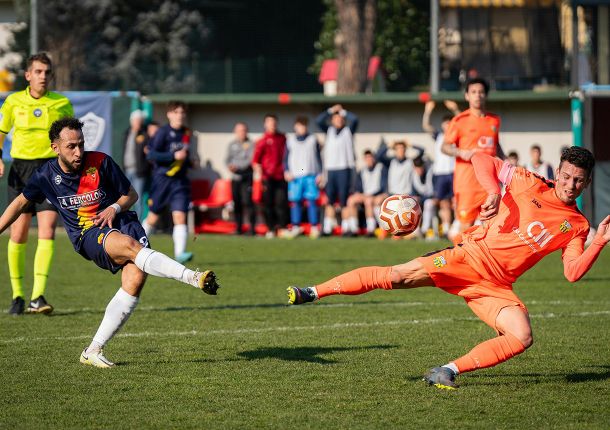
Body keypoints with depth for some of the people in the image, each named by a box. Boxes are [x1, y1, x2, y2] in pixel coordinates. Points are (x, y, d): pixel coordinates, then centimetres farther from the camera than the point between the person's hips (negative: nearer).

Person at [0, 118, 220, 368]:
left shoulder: (100, 162, -3)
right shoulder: (46, 176, 1)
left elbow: (131, 194, 8)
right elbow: (20, 204, 18)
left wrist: (114, 208, -11)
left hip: (120, 222, 1)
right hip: (88, 235, -1)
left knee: (135, 278, -25)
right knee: (129, 245, -35)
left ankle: (93, 351, -18)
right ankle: (193, 278, -45)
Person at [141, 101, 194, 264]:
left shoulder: (187, 133, 10)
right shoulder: (163, 132, -9)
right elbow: (151, 155, -16)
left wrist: (188, 161, 7)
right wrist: (173, 156, -23)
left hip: (180, 181, 4)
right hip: (162, 178, -4)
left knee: (180, 216, -11)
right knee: (153, 218, 8)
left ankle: (180, 253, -18)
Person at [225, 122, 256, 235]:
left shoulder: (250, 144, 0)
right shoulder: (232, 145, 13)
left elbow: (251, 160, -10)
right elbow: (227, 159, 10)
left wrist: (238, 167, -21)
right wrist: (229, 166, -13)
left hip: (247, 176, -4)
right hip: (235, 176, 4)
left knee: (247, 201, -13)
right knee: (237, 202, 4)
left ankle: (252, 227, -10)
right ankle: (238, 227, 11)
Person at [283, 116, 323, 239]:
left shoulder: (313, 139, 10)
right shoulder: (290, 140, 11)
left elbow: (318, 158, 11)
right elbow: (286, 157, 13)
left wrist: (320, 173, 4)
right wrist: (286, 171, 0)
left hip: (310, 175, -1)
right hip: (295, 176, 1)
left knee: (312, 201, -6)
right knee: (295, 202, -1)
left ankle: (314, 228, -4)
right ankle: (296, 227, 5)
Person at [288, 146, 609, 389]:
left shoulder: (576, 226, 7)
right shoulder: (530, 184, 0)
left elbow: (572, 273, -1)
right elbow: (481, 159, 1)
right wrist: (493, 192, -16)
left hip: (495, 285, 3)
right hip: (470, 256, -3)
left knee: (522, 337, -21)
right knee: (399, 275, -18)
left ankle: (448, 371, -15)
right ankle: (313, 292, -8)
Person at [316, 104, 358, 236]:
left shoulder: (348, 130, 9)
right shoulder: (329, 130, 17)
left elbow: (354, 119, -6)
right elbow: (319, 120, 6)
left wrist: (343, 111, 7)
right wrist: (331, 110, 5)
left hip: (344, 169, -3)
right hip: (330, 169, 3)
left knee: (344, 200, -6)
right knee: (330, 200, 4)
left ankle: (346, 228, -6)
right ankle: (327, 228, 6)